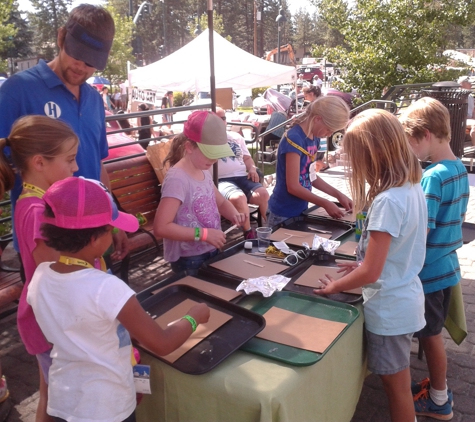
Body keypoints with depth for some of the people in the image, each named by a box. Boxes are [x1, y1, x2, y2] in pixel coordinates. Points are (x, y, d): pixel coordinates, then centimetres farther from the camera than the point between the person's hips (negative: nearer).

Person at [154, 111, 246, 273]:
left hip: (211, 252, 8)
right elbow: (161, 227, -29)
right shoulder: (177, 179, -24)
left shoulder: (203, 171, 1)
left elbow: (221, 202, 16)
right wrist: (203, 234, -27)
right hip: (189, 260, -8)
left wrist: (234, 214, -6)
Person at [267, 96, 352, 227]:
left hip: (301, 209, 8)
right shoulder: (294, 139, -22)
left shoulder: (314, 138, 3)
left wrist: (338, 194, 3)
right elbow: (293, 187, -22)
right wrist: (325, 204, -16)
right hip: (284, 214, -8)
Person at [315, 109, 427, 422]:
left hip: (389, 308, -8)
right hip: (407, 297, 8)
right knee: (400, 380, 26)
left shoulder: (387, 201, -28)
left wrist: (334, 287, -10)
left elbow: (370, 273, -26)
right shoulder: (414, 187, -1)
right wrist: (364, 262, 10)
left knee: (396, 385, 13)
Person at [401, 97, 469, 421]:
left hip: (429, 273, -8)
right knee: (433, 334, 22)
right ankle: (438, 386, 38)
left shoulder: (433, 177, -24)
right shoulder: (460, 169, 4)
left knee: (431, 336, 9)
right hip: (447, 267, 8)